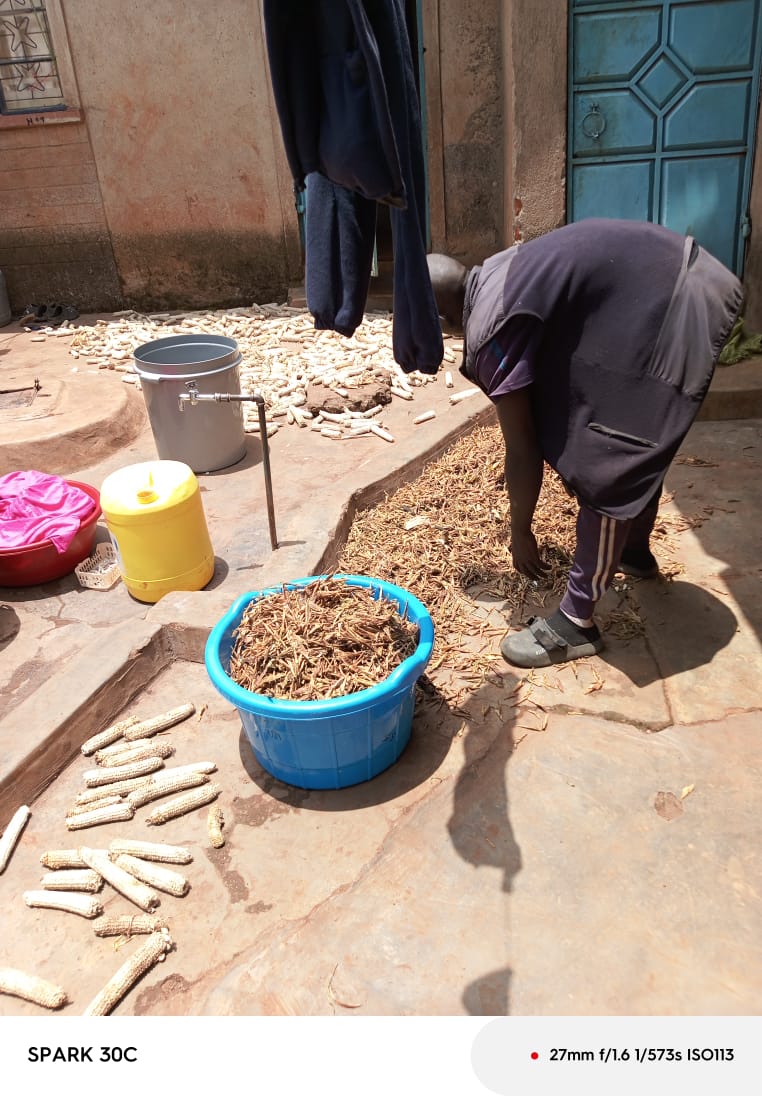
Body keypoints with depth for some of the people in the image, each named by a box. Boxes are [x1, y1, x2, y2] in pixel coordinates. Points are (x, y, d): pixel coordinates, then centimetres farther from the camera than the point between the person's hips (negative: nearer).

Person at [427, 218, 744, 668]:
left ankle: (577, 622, 6)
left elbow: (522, 448, -7)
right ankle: (635, 552, 46)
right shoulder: (495, 276, 14)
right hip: (686, 276, 10)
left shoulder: (489, 334, -13)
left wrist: (520, 532, 6)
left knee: (606, 466, -4)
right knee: (637, 444, 25)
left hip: (670, 310, -10)